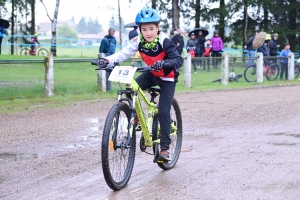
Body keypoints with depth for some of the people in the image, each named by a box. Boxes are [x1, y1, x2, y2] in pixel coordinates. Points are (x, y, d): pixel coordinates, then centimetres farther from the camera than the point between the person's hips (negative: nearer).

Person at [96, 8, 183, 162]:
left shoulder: (164, 42, -26)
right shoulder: (139, 42, -14)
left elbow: (178, 60, -33)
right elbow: (124, 53, -23)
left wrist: (164, 63, -54)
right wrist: (107, 60, -40)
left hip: (167, 78, -4)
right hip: (151, 74, 4)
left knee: (163, 112, -11)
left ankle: (165, 148, -2)